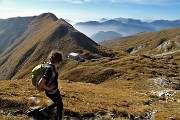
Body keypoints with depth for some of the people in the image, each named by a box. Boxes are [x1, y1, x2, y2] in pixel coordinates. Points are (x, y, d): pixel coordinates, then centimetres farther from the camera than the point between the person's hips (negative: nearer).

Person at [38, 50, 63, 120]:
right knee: (60, 105, 13)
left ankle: (44, 111, 41)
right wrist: (48, 88, -22)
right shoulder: (50, 70, -36)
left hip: (54, 90, 9)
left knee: (57, 102, 29)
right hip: (52, 92, -9)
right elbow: (40, 83, -38)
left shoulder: (49, 64, -8)